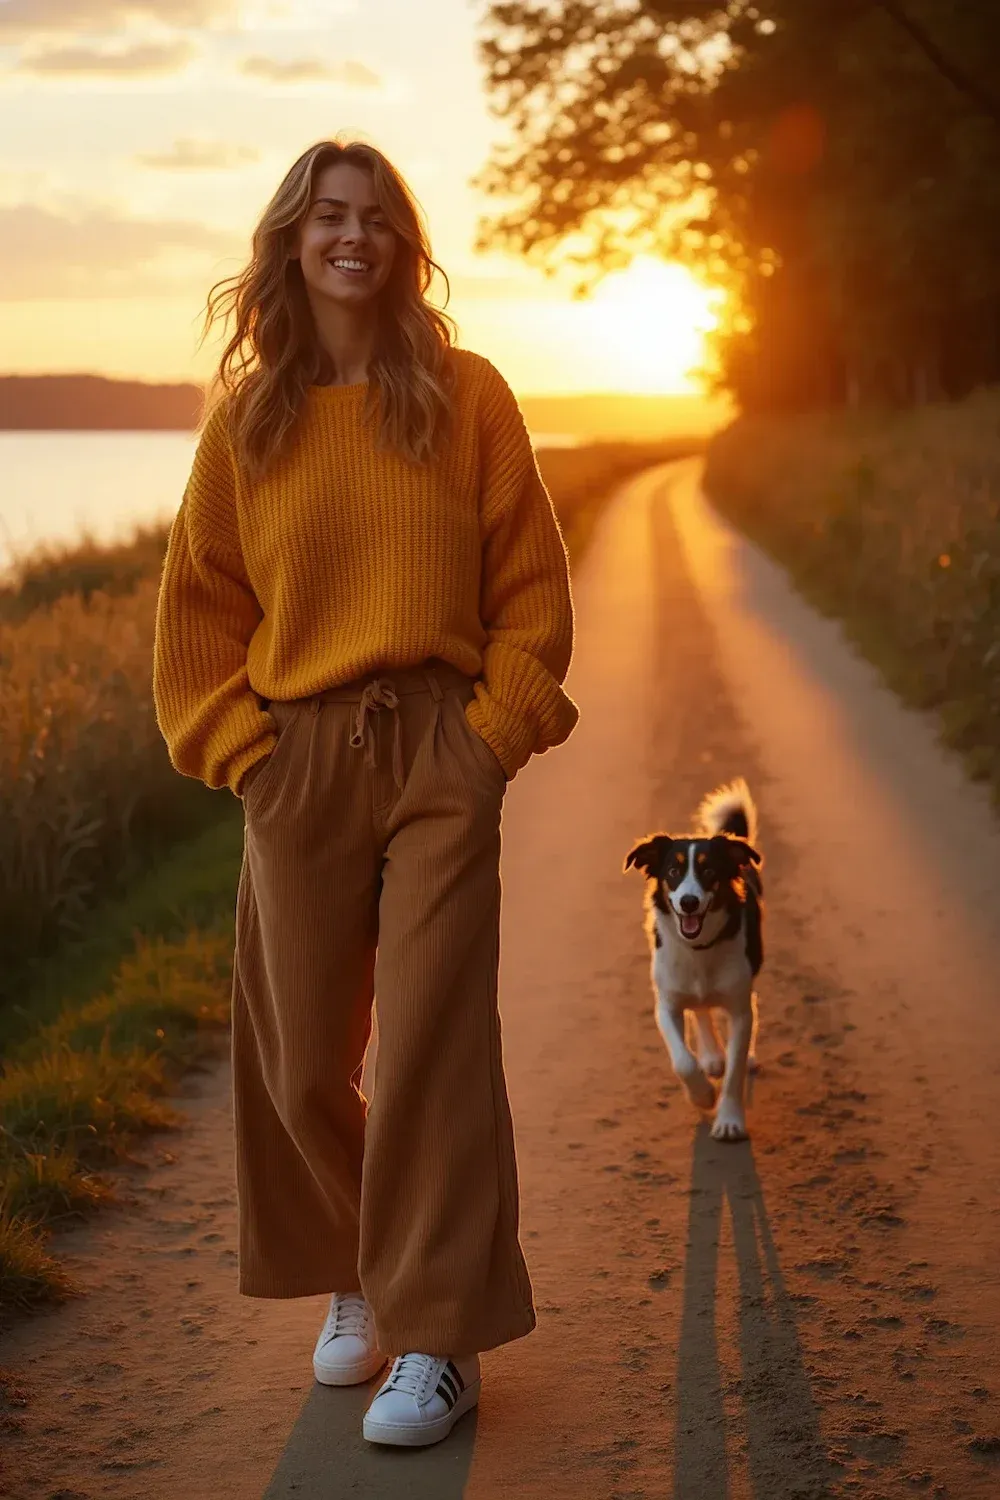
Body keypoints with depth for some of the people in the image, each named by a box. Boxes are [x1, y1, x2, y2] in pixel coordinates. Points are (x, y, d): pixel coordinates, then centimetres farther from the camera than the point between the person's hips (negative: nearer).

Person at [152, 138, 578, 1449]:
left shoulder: (466, 395, 2)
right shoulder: (248, 419, 7)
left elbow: (531, 582, 3)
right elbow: (200, 604, 11)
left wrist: (496, 729, -6)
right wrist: (241, 746, 0)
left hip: (443, 757, -2)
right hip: (295, 763, 2)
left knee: (433, 1044, -5)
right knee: (300, 1058, 8)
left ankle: (440, 1339, 5)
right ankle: (358, 1281, 31)